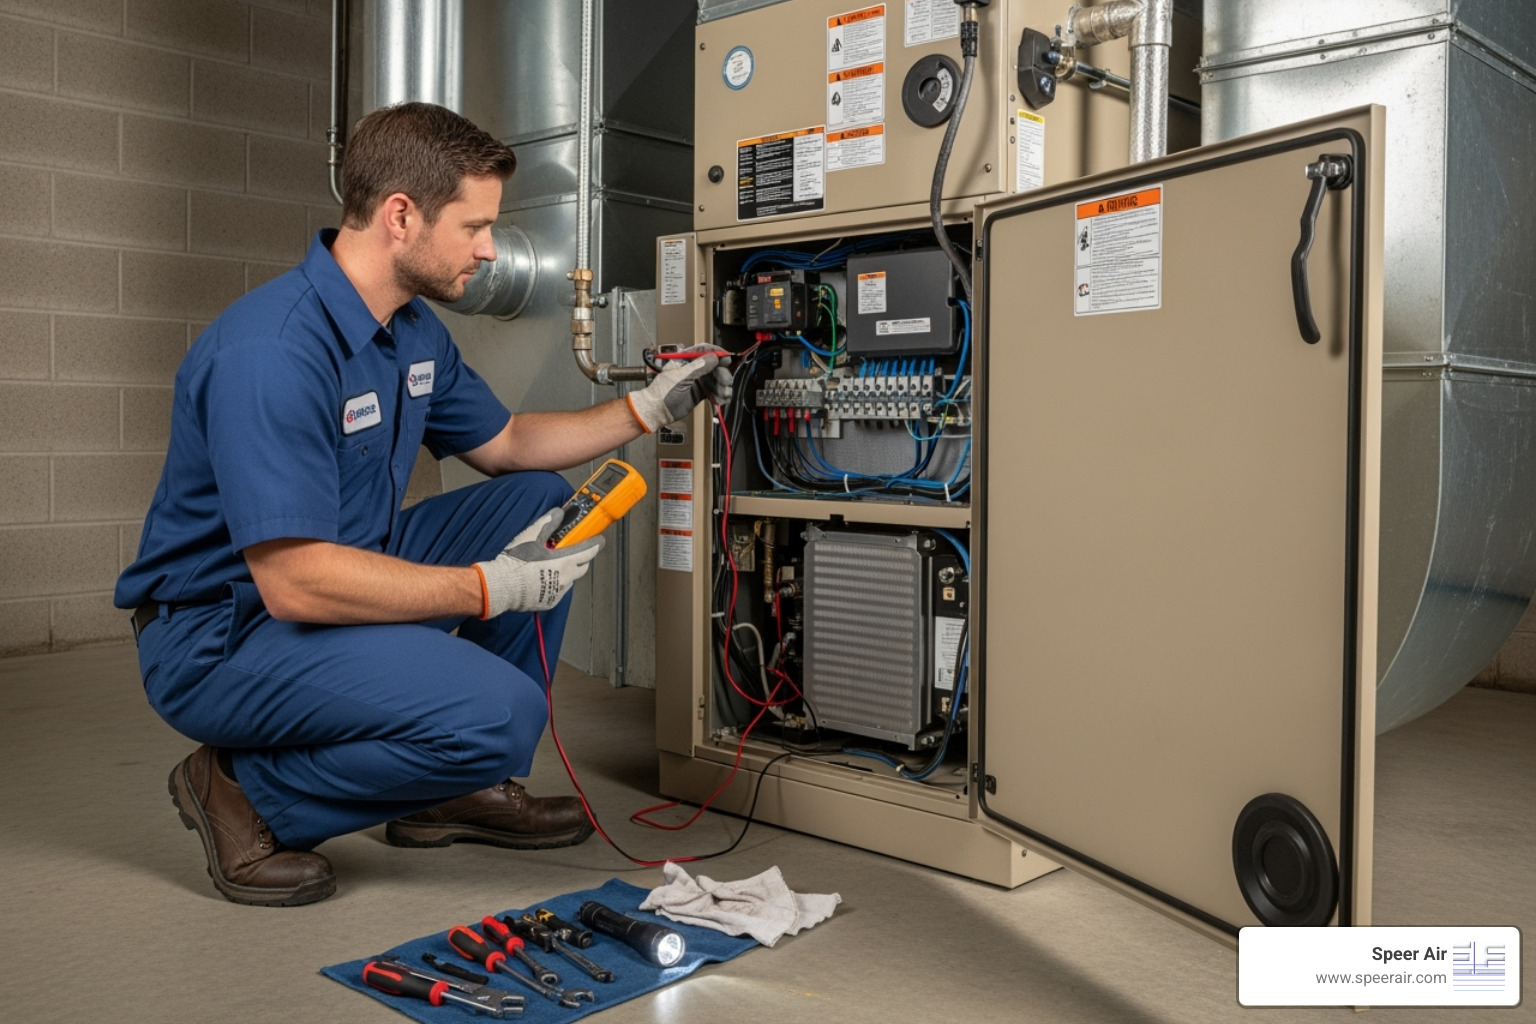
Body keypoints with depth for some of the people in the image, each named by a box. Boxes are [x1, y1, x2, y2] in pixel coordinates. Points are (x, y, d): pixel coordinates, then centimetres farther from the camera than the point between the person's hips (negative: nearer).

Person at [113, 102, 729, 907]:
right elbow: (295, 582, -31)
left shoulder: (414, 329, 4)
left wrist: (650, 407, 9)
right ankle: (248, 794, -3)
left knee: (541, 502, 6)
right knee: (500, 714, -27)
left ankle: (461, 786, 12)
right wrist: (491, 589, -25)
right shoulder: (273, 351, -27)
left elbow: (504, 445, 18)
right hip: (221, 633, -10)